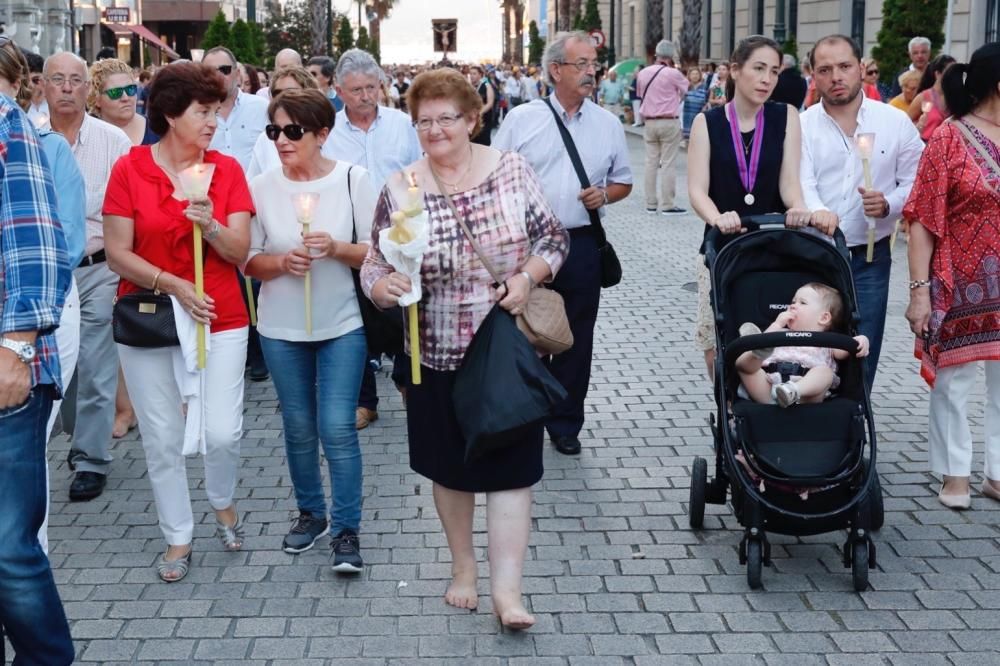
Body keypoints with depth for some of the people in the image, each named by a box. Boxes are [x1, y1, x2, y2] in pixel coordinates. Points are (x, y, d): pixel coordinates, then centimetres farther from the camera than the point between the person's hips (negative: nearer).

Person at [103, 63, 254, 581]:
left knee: (223, 432, -6)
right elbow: (118, 254, -6)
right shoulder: (129, 169, -4)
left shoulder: (227, 169, 1)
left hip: (219, 319, 1)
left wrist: (210, 226, -21)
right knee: (162, 439, 6)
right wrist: (171, 284, -18)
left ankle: (224, 505, 26)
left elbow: (240, 252, -2)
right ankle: (178, 539, 23)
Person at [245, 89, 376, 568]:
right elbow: (249, 261, 1)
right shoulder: (262, 186, -5)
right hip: (281, 329, 2)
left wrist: (337, 249, -21)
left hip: (341, 325, -2)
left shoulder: (353, 179, -7)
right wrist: (282, 262, -19)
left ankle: (346, 529, 7)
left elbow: (375, 252, -3)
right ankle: (310, 513, 32)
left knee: (338, 428, -5)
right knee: (299, 428, 13)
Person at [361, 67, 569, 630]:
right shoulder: (399, 191, -4)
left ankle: (507, 588, 3)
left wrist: (529, 277, -18)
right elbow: (374, 264, 0)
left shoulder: (512, 170, -6)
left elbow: (554, 238, 0)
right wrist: (381, 283, -22)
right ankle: (464, 564, 35)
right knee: (450, 466, 15)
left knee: (510, 466, -2)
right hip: (438, 353, 2)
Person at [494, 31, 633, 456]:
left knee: (576, 340, 8)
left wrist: (604, 195, -6)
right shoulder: (521, 119, 0)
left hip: (582, 245, 2)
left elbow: (623, 182, 16)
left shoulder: (608, 125, 7)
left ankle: (564, 426, 22)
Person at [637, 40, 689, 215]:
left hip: (649, 122, 5)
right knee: (668, 164, -3)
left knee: (651, 162, 9)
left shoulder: (643, 73, 4)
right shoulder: (673, 73, -12)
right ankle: (667, 204, -3)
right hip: (669, 122, -5)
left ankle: (651, 203, 12)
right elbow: (686, 88, 6)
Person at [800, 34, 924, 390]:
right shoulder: (801, 126, -1)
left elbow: (917, 184, 5)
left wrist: (889, 204, -16)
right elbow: (801, 186, -14)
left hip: (869, 257, 1)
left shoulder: (895, 122, 3)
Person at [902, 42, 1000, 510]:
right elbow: (923, 220, -9)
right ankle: (954, 474, 22)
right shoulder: (950, 139, -8)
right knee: (953, 379, 8)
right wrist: (919, 290, -14)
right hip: (962, 288, -4)